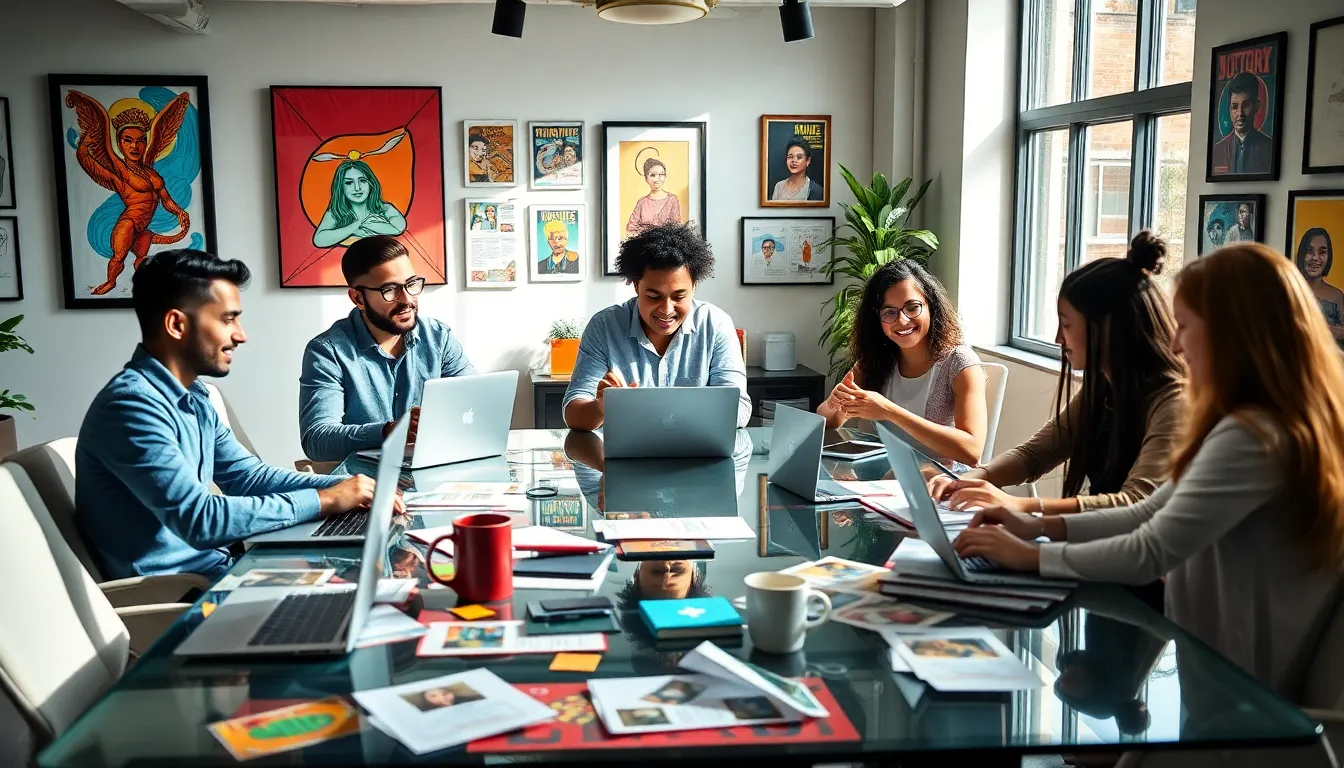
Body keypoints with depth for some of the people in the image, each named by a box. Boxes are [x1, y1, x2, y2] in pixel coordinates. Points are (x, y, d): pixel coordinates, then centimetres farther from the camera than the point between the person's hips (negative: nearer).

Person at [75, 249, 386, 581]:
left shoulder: (192, 398, 9)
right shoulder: (132, 404, -22)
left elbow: (250, 476, 13)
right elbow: (200, 520, -28)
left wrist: (342, 487, -3)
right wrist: (324, 500, -21)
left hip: (211, 567, 9)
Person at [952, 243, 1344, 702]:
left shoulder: (1253, 438, -25)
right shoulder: (1276, 425, 9)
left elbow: (1149, 555, -25)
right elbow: (1152, 514, 12)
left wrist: (1030, 555, -13)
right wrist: (1041, 526, 2)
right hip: (1213, 666, 9)